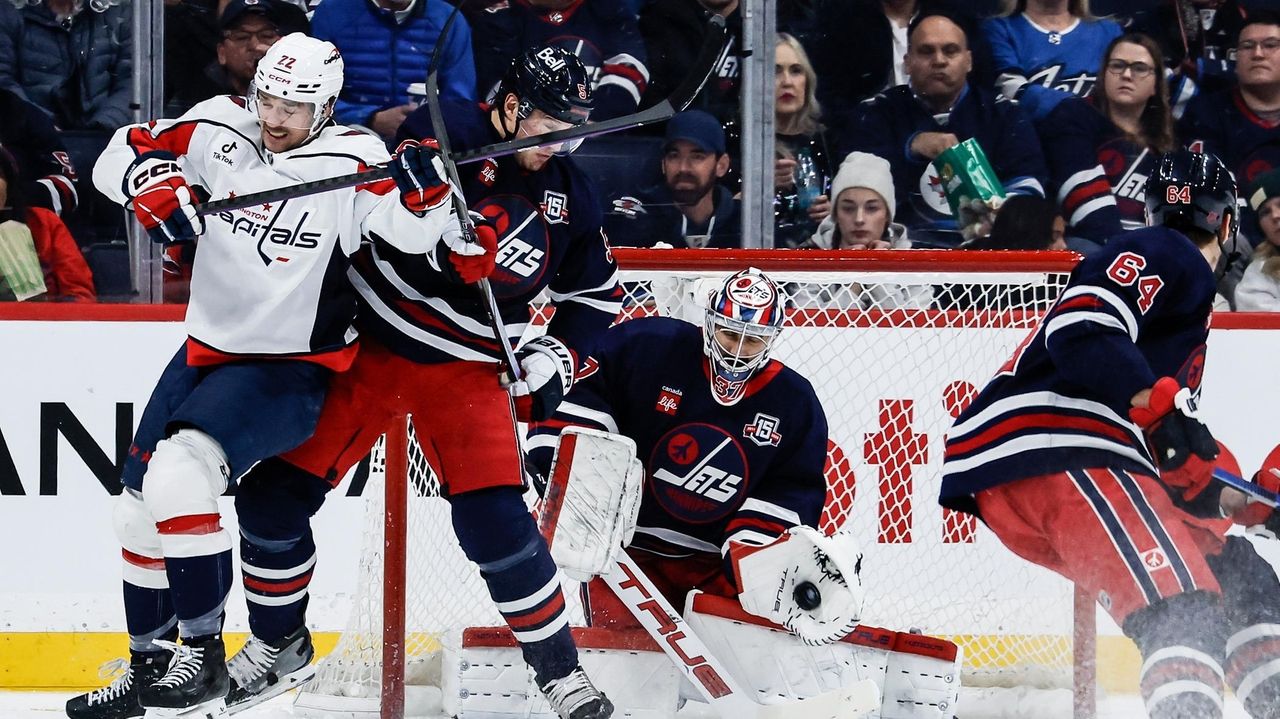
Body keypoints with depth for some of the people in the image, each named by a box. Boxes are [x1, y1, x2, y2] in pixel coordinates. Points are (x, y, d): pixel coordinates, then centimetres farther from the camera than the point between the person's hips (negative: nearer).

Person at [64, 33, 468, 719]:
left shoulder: (351, 161, -16)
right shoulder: (218, 130, -4)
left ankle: (202, 655, -19)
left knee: (180, 471, -27)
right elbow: (121, 154, 3)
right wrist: (150, 181, -18)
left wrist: (423, 183, -43)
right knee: (141, 505, 11)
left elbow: (412, 230, -24)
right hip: (206, 352, 7)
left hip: (289, 372, -7)